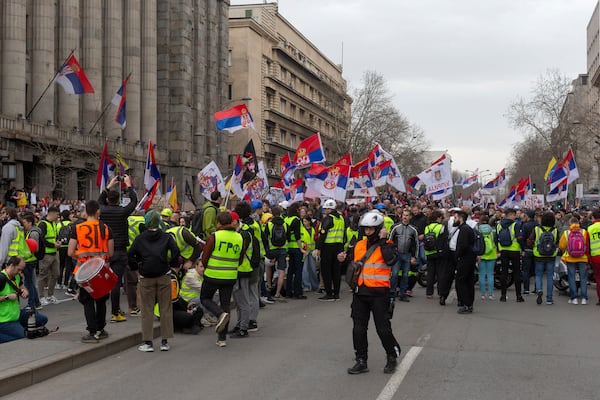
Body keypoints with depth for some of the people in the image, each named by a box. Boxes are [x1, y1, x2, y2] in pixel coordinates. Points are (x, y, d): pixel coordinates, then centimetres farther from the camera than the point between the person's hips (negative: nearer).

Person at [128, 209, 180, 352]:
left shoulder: (140, 238, 3)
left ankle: (148, 342, 3)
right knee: (165, 308, 6)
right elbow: (176, 251, -8)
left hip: (146, 277, 0)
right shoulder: (166, 236, 2)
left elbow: (130, 254, -3)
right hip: (164, 276, 0)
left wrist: (135, 267, 11)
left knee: (147, 310, 5)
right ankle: (165, 341, 8)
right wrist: (172, 264, 7)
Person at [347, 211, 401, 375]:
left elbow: (391, 260, -24)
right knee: (358, 329, 6)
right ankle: (361, 361, 15)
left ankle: (392, 358, 20)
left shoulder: (386, 245, -4)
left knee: (383, 328, 0)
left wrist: (383, 241, -18)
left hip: (379, 292, -5)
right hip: (360, 292, 6)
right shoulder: (359, 245, 13)